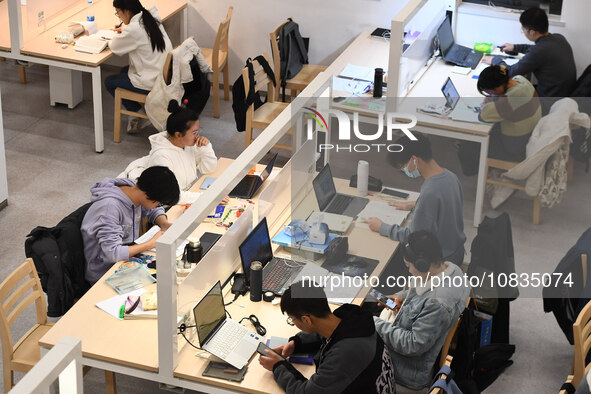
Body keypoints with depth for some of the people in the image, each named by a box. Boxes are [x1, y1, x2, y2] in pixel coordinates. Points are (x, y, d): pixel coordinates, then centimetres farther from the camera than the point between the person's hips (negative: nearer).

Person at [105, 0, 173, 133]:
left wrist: (120, 34, 10)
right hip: (166, 75, 8)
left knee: (109, 82, 13)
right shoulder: (152, 18, 2)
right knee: (125, 71, 31)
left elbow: (115, 47, -8)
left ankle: (136, 112, 15)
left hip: (151, 83, -8)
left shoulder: (133, 30, -24)